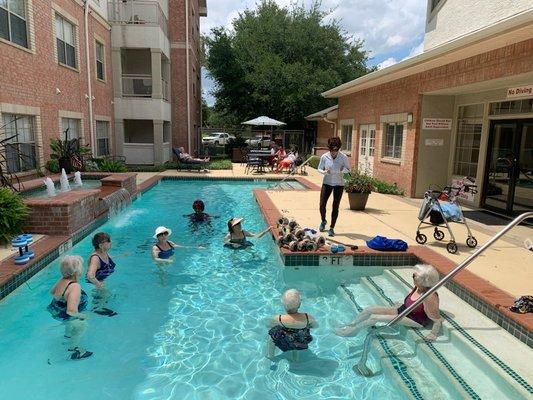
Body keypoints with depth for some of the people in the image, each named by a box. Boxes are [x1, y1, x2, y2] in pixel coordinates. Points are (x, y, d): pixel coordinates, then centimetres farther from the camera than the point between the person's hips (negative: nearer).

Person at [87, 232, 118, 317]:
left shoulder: (106, 254, 0)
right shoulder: (95, 258, -28)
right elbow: (90, 276, -42)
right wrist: (99, 285, -31)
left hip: (107, 281, 9)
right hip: (95, 284, -9)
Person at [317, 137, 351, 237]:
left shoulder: (343, 157, -9)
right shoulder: (324, 157, -7)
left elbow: (348, 169, 0)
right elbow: (319, 168, 4)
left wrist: (343, 169, -23)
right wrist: (324, 172, -19)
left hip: (339, 184, -1)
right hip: (327, 183, 1)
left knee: (335, 207, 2)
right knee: (322, 205, -2)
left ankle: (332, 228, 14)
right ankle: (323, 221, 28)